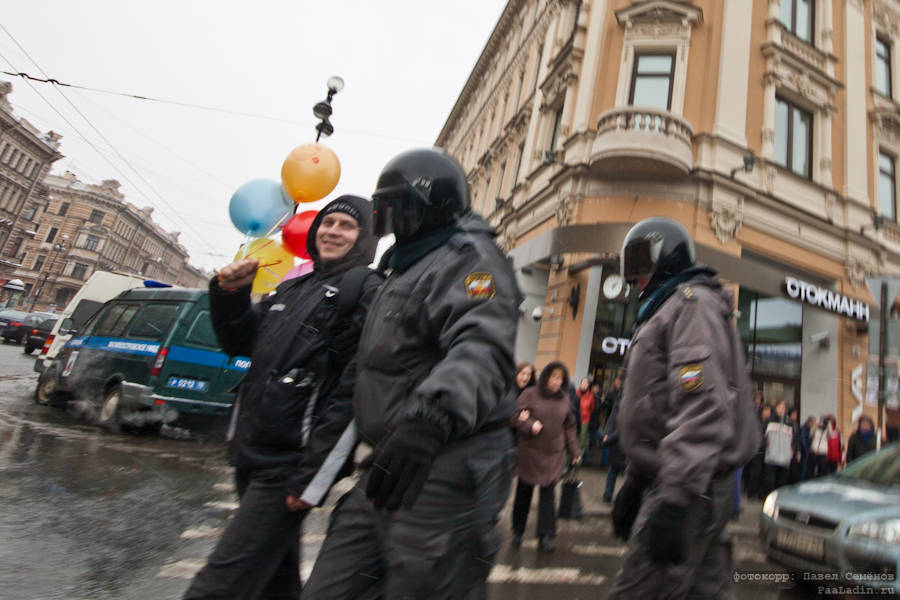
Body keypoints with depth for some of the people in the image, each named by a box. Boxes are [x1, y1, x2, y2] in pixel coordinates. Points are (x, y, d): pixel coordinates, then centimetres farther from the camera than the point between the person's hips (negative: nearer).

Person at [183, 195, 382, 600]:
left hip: (289, 466, -7)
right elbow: (240, 343, 24)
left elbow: (358, 387, -17)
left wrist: (313, 474, -20)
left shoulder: (368, 291, -7)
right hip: (252, 455, 8)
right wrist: (230, 294, 5)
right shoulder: (292, 289, 18)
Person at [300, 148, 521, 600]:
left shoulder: (468, 258, -10)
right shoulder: (407, 268, 22)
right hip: (392, 467, 10)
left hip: (446, 470, -9)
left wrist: (432, 418, -46)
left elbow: (483, 347, -30)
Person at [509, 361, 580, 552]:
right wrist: (530, 425, -22)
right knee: (523, 493, 9)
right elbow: (515, 416, -5)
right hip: (530, 452, -2)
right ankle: (517, 532, 25)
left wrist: (574, 451, 11)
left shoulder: (564, 400, 8)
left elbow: (569, 427, 14)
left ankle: (546, 536, 10)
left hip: (553, 454, 2)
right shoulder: (530, 394, -4)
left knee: (548, 495, 0)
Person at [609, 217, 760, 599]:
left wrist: (674, 497, -26)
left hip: (690, 486, -10)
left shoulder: (693, 302, -8)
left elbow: (703, 409, -22)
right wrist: (634, 481, 24)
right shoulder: (661, 312, 24)